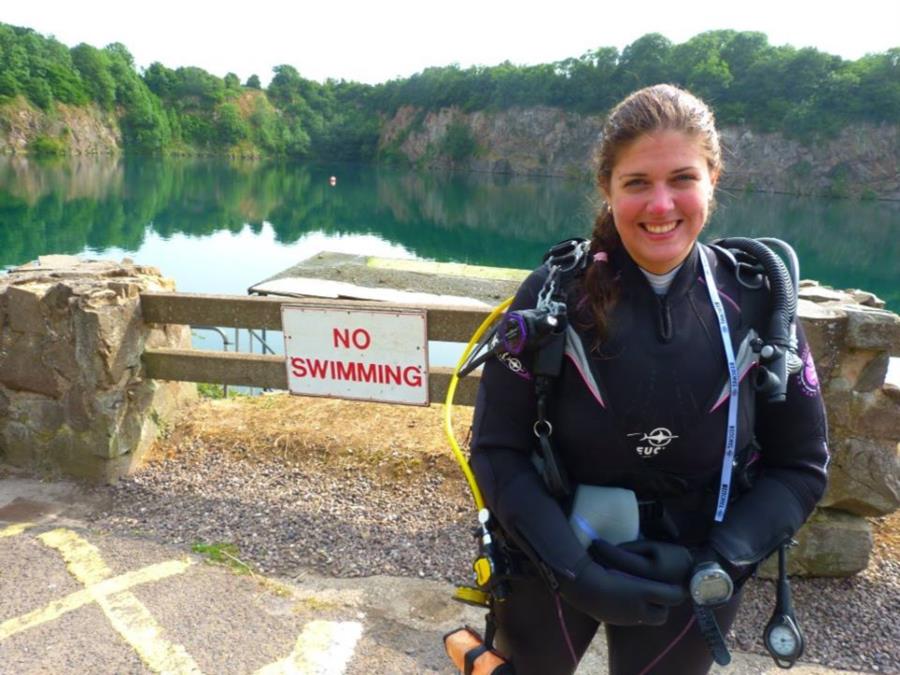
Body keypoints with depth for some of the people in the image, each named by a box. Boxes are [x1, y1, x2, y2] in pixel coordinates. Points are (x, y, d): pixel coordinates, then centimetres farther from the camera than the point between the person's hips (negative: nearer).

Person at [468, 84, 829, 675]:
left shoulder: (756, 303, -11)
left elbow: (800, 465, -4)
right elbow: (497, 450, -14)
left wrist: (718, 561, -17)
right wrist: (576, 570, -22)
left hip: (689, 588, 2)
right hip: (549, 565, -1)